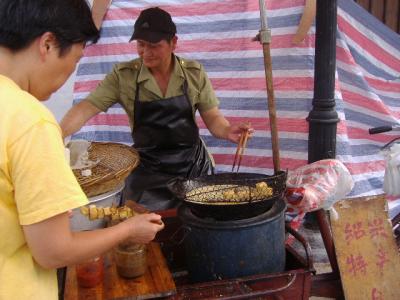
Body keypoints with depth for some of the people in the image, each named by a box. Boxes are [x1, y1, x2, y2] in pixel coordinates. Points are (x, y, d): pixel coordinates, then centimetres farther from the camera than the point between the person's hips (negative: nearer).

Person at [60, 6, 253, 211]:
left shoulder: (194, 73, -4)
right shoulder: (123, 75, -8)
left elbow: (212, 117, 0)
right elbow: (86, 108, -11)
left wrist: (227, 131, -22)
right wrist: (56, 136, -27)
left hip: (194, 164, 1)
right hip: (148, 171, -1)